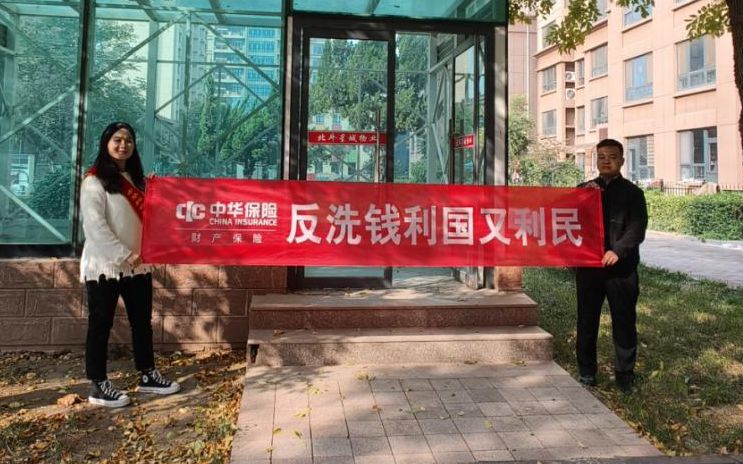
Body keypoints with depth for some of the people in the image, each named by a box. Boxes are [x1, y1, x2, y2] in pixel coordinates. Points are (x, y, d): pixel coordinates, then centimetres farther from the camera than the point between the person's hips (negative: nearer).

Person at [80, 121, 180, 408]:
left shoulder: (135, 179, 15)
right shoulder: (94, 181, -8)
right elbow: (94, 226, -17)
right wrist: (124, 255, -20)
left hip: (137, 265, 7)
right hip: (105, 265, -7)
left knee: (142, 321, 12)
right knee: (101, 325, 2)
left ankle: (147, 376, 24)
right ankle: (98, 386, 12)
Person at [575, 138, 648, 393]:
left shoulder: (633, 192, 5)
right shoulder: (584, 189, 13)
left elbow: (637, 229, -5)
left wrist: (618, 250, -19)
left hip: (621, 267, -2)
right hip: (588, 265, 2)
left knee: (624, 322, 2)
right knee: (587, 321, 8)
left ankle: (625, 375, 14)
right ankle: (586, 372, 20)